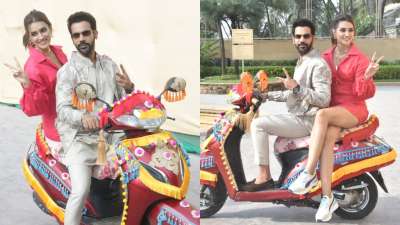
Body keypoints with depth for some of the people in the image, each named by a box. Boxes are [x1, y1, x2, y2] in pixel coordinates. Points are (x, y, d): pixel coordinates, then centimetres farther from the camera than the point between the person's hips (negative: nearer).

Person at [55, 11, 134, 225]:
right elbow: (63, 110, -17)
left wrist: (129, 88, -16)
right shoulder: (67, 70, -9)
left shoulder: (109, 64, 6)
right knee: (80, 191, -22)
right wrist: (82, 117, -38)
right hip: (79, 139, -5)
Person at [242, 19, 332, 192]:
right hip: (298, 116, 11)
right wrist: (267, 95, 20)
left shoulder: (318, 64, -15)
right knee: (260, 122, 17)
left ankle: (264, 177, -14)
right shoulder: (302, 62, 17)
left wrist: (296, 87, -29)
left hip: (306, 121, -11)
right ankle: (263, 175, 13)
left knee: (258, 124, -19)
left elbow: (323, 99, -23)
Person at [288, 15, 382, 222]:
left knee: (322, 115, -36)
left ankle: (309, 173, -33)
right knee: (327, 138, -29)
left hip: (354, 109, -4)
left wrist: (367, 77, -27)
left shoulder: (360, 59, -3)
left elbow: (364, 94, -8)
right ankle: (327, 198, -31)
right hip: (332, 108, 4)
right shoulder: (326, 57, 11)